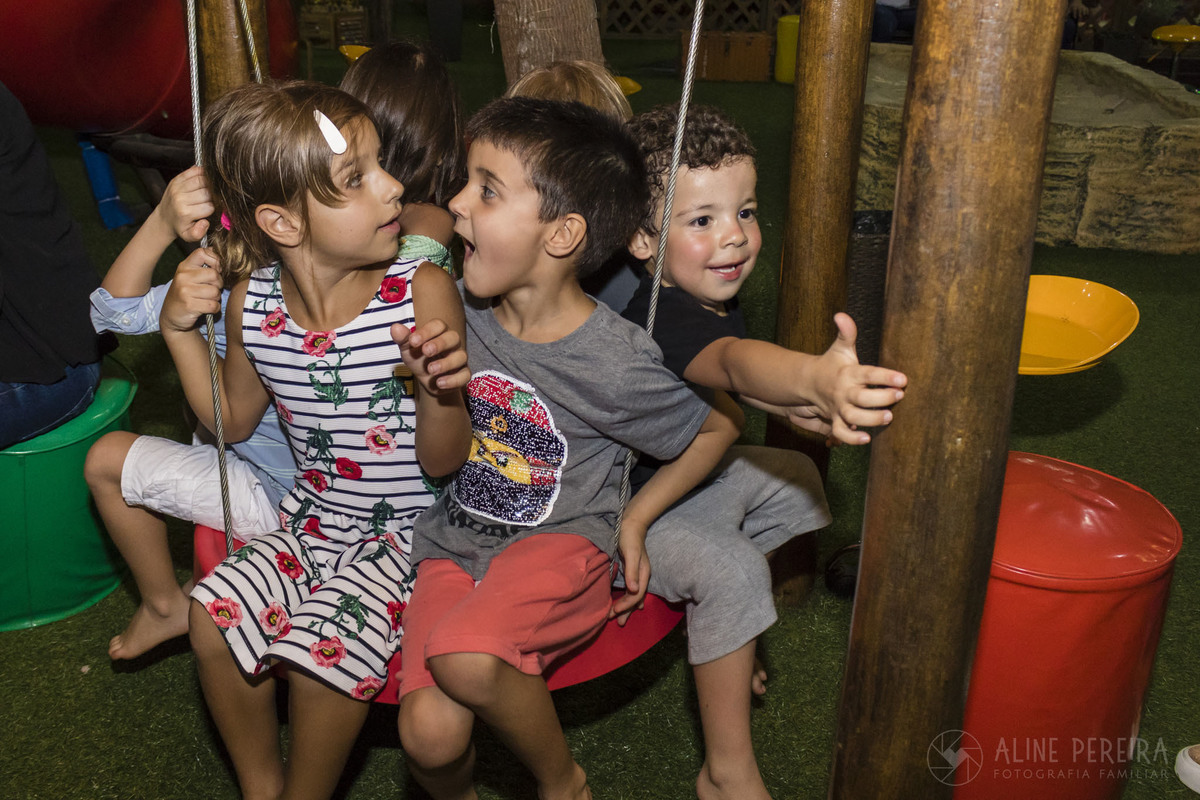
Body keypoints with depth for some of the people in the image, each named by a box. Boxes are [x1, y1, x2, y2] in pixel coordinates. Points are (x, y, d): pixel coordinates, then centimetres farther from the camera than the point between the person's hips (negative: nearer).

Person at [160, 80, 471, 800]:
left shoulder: (423, 292, -19)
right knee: (216, 611, -14)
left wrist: (439, 389, -35)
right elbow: (233, 422, 11)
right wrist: (181, 330, -2)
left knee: (323, 642, -25)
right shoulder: (253, 301, -7)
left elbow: (441, 462, -15)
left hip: (411, 529, -4)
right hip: (314, 518, 4)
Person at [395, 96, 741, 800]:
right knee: (430, 734, -19)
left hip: (559, 543, -3)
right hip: (453, 543, 4)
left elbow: (719, 426, 2)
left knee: (464, 656, -34)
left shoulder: (614, 362, -16)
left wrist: (636, 519, 1)